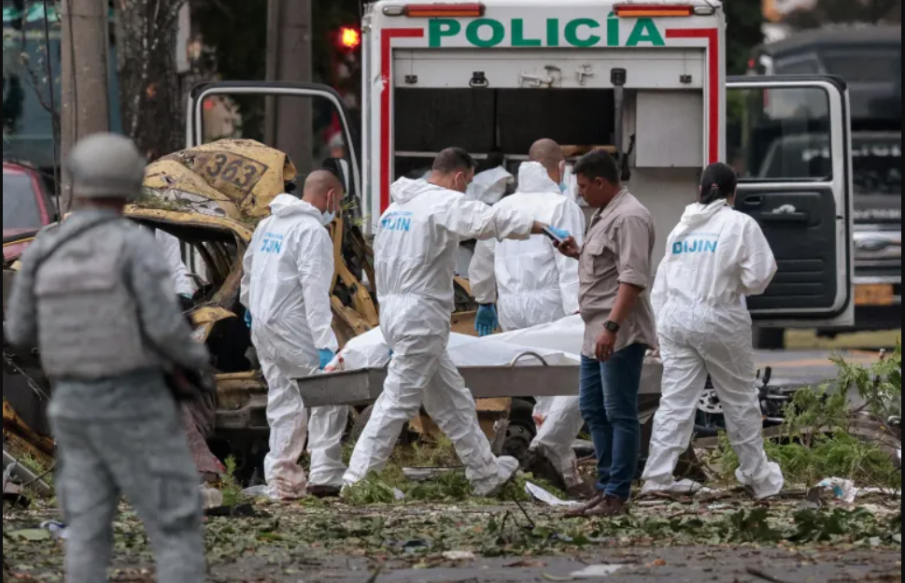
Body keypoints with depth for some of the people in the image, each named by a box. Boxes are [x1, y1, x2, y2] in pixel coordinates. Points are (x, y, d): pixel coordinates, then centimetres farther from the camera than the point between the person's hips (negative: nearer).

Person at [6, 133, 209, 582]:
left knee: (88, 540, 8)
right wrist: (195, 356, 5)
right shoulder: (135, 245, -12)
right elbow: (165, 326, -18)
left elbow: (21, 333, 11)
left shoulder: (43, 253, 2)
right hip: (134, 408, -5)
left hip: (74, 407, 5)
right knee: (177, 532, 1)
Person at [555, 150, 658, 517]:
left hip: (619, 335, -11)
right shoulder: (606, 215, 18)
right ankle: (606, 487, 20)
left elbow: (632, 277, -24)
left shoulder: (629, 218, -15)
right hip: (597, 334, 11)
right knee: (593, 411, 14)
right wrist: (579, 253, 15)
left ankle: (617, 496, -7)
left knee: (620, 415, -8)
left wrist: (611, 327, -29)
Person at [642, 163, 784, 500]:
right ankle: (759, 477, 16)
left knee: (675, 400, 4)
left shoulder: (682, 228, 11)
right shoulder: (741, 225, -6)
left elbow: (661, 286, 12)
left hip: (676, 318, 4)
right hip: (720, 320, -4)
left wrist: (662, 329, 17)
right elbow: (758, 278, -10)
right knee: (740, 400, 7)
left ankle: (658, 476, -1)